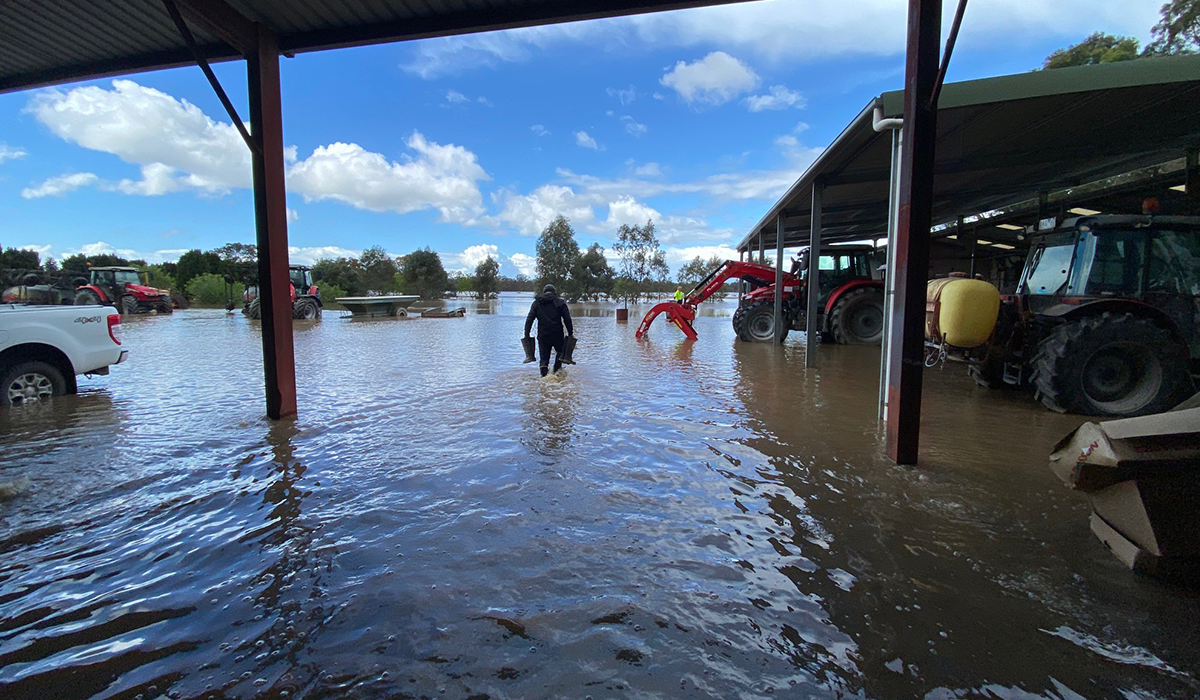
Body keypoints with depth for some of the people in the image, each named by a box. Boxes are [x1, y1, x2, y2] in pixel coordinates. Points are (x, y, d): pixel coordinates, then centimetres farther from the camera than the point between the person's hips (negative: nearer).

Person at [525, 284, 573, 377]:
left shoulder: (537, 302, 7)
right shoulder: (560, 302, 2)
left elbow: (530, 319, 1)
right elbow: (567, 319, -3)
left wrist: (526, 333, 3)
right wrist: (570, 333, 1)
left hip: (543, 335, 1)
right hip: (557, 334, -1)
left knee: (543, 357, 7)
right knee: (560, 351, 23)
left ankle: (544, 375, -4)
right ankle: (557, 370, 14)